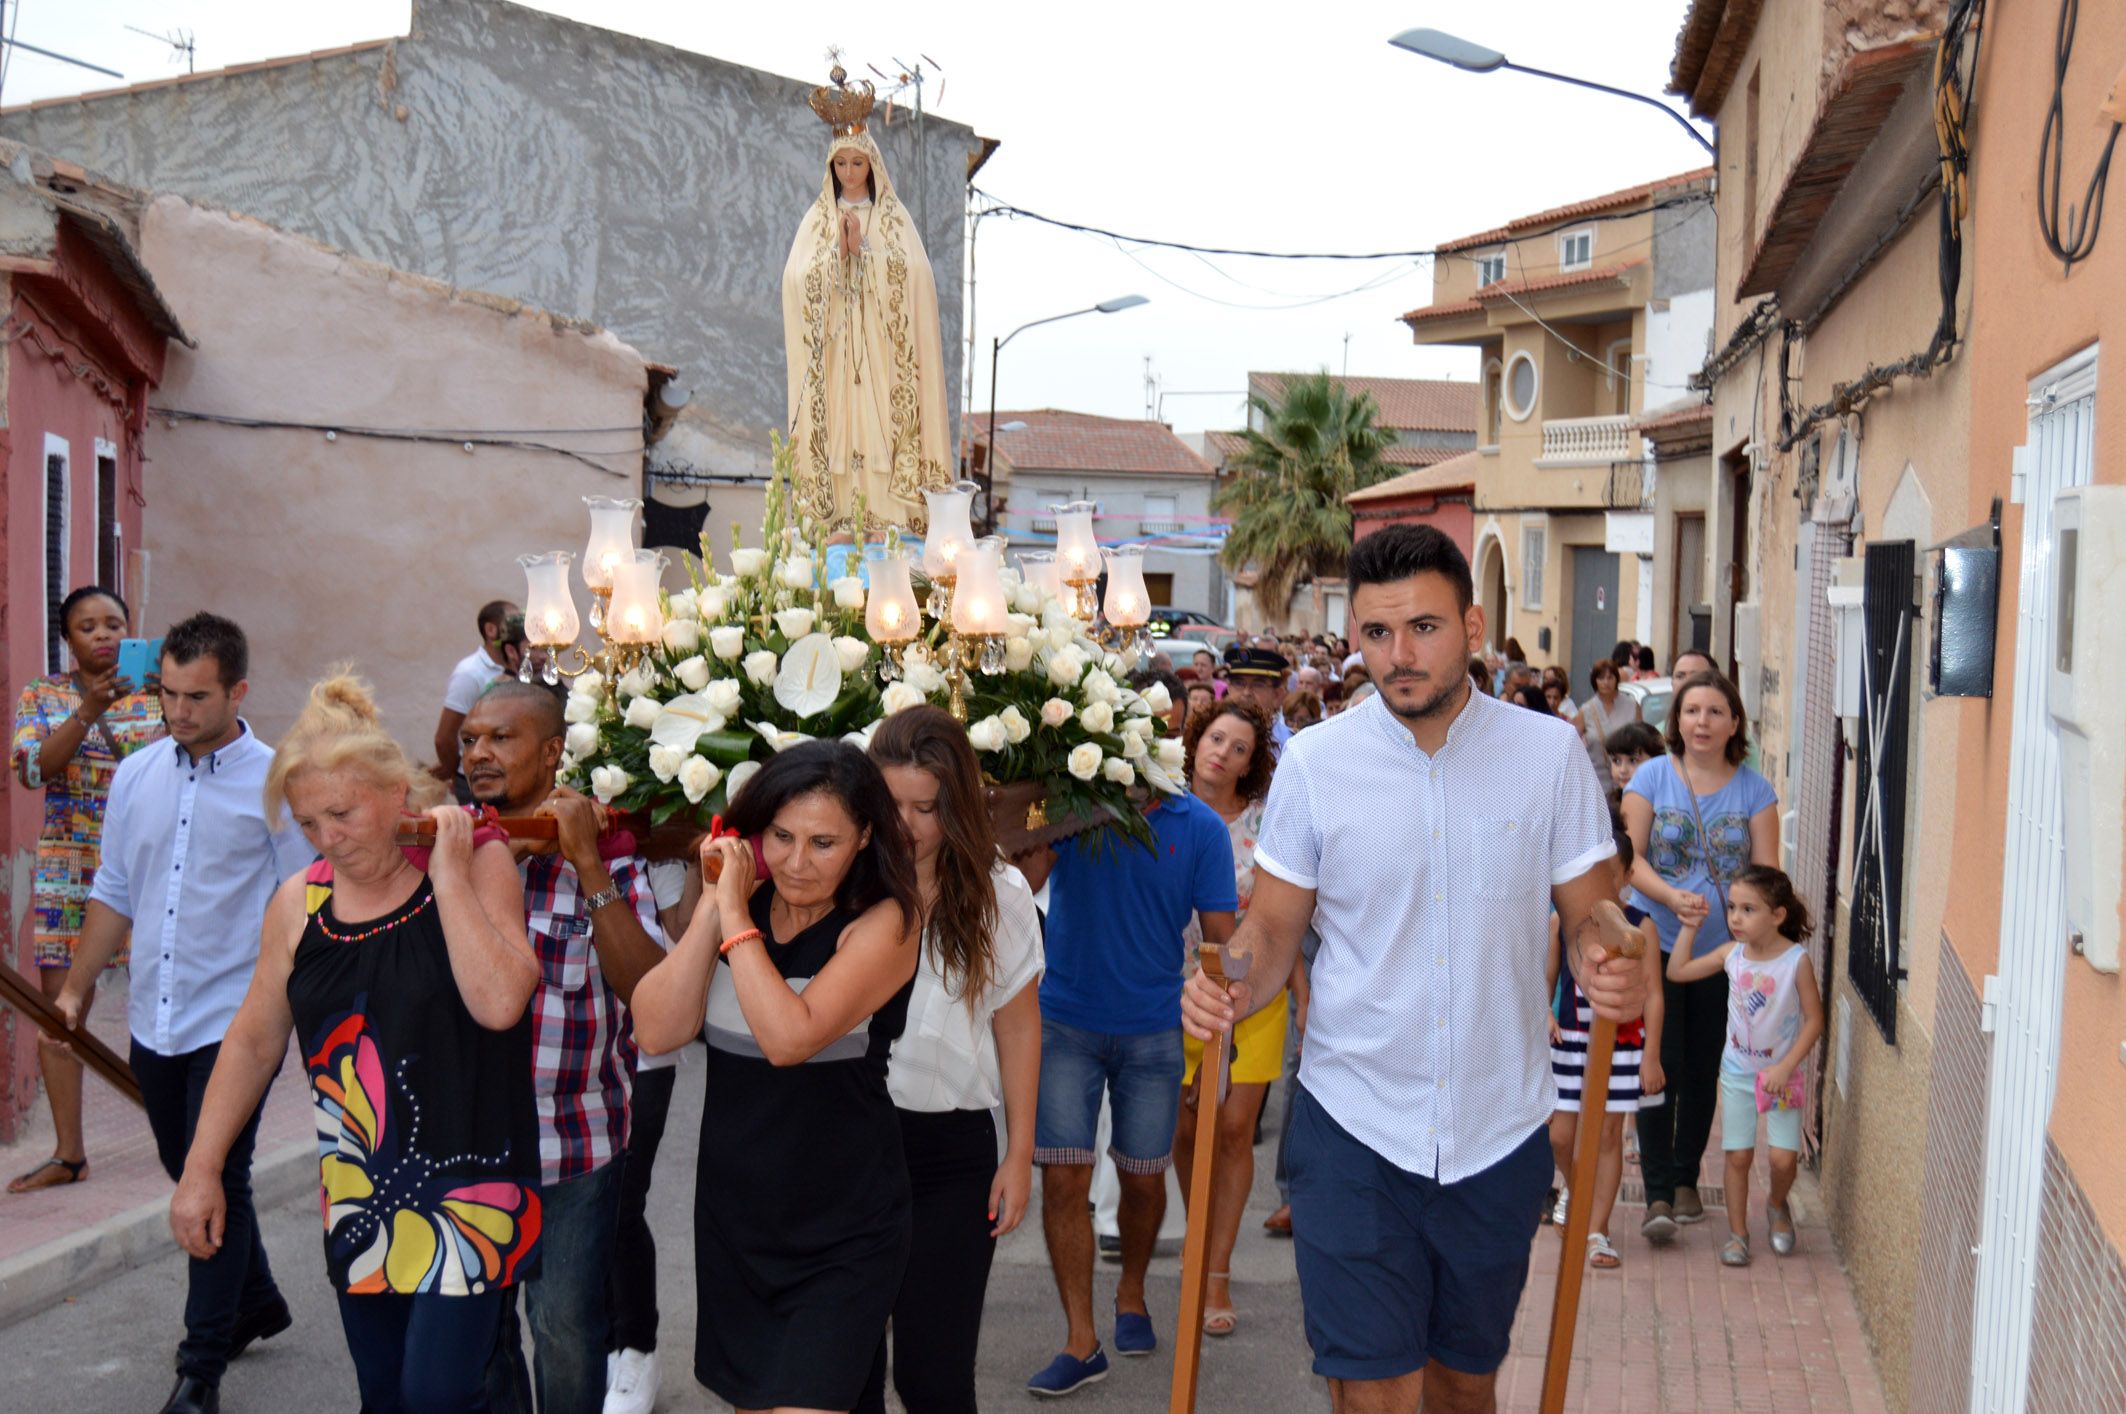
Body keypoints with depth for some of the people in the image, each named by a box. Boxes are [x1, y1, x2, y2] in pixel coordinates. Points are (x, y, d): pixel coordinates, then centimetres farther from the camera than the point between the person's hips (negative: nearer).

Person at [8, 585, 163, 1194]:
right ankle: (68, 1154, 7)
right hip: (68, 872, 1)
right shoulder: (42, 697, 8)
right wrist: (87, 711, -18)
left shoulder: (156, 694, 7)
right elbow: (34, 770, -6)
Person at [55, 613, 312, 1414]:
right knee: (187, 1173, 17)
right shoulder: (136, 776, 7)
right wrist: (76, 989, 14)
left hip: (235, 1022, -6)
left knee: (216, 1183, -5)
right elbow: (113, 894, 15)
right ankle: (255, 1302, 38)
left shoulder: (277, 784, -9)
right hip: (153, 1020, 6)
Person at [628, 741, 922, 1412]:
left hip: (842, 1238, -6)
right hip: (732, 1222, 6)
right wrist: (713, 907, -14)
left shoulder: (885, 922, -15)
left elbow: (789, 1037, -28)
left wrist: (736, 916, -21)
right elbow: (658, 1031, -10)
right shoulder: (735, 909, 2)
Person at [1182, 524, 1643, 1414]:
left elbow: (1591, 910, 2)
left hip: (1499, 1131, 1)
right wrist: (1232, 988, -19)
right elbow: (1273, 926, 2)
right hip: (1355, 1129, -1)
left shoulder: (1549, 753, -3)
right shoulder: (1315, 761, -4)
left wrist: (1610, 962, -21)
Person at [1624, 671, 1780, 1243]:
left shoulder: (1754, 790, 2)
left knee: (1704, 1070, 10)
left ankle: (1686, 1179, 26)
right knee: (1660, 1066, -7)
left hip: (1724, 950, 2)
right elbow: (1631, 859, -4)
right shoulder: (1651, 778, -1)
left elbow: (1766, 874, 0)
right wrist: (1673, 898, -22)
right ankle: (1657, 1194, -2)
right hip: (1657, 943, -2)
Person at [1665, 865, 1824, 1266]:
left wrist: (1785, 1068, -19)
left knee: (1784, 1158, -7)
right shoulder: (1731, 954, -6)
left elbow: (1814, 1021, -12)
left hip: (1781, 1075, -3)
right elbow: (1678, 971, 5)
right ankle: (1737, 1234, 18)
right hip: (1737, 1071, 3)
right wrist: (1689, 927, -3)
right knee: (1738, 1156, 4)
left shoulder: (1797, 961, -17)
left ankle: (1777, 1206, 25)